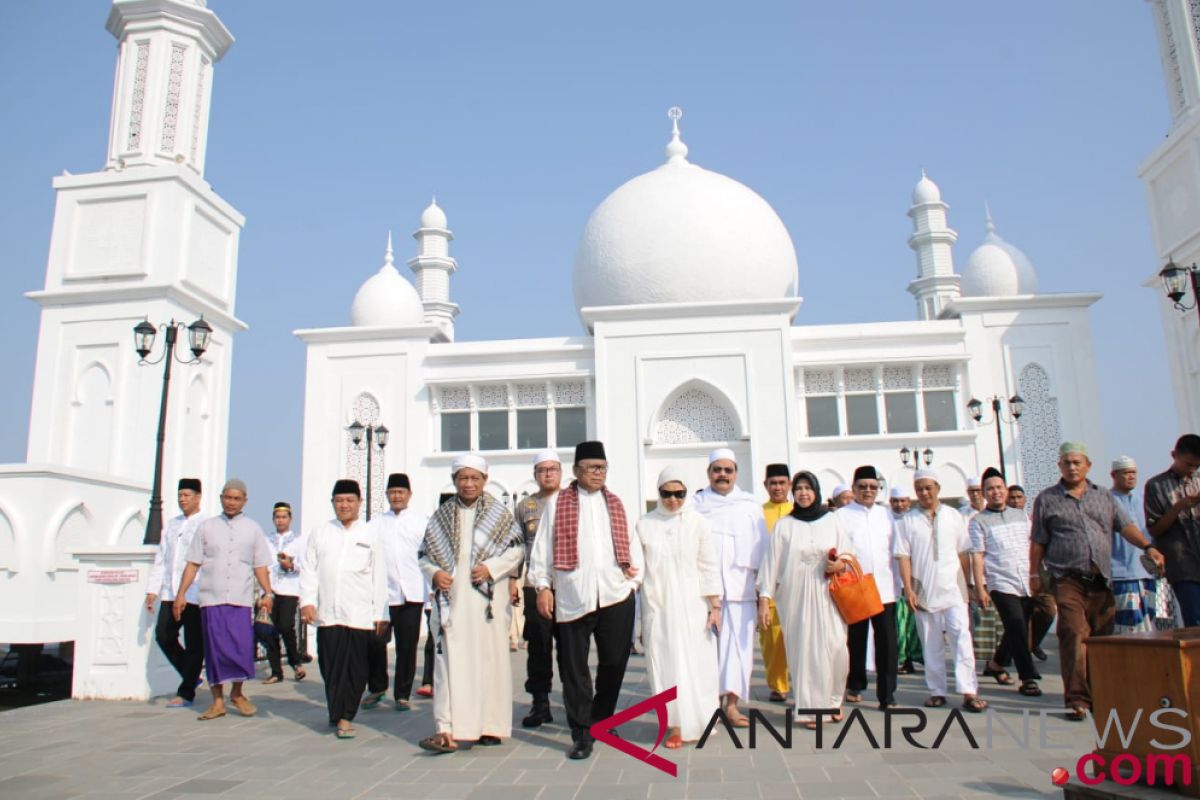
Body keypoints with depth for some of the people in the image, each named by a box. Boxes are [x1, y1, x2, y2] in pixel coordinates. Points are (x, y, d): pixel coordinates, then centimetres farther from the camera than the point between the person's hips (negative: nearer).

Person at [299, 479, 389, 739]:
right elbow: (309, 569, 10)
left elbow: (379, 576, 6)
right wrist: (307, 601, -4)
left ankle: (344, 716, 8)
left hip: (360, 615, -1)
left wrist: (380, 613, 1)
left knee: (355, 668, -3)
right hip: (327, 613, 1)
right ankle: (339, 714, 19)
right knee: (330, 667, 3)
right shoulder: (320, 533, 14)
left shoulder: (371, 534, 9)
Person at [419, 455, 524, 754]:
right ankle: (448, 731, -7)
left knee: (490, 659, 3)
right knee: (450, 660, -5)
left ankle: (491, 726, 15)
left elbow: (517, 549, 2)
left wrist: (492, 567, -12)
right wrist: (434, 572, -7)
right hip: (452, 599, 1)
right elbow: (425, 554, 13)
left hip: (488, 598, -1)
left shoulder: (498, 513, 5)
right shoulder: (441, 515, 10)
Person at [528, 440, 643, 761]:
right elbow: (543, 546, 2)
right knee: (574, 668, 1)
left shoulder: (616, 504, 16)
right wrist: (543, 585, -5)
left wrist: (634, 579, 8)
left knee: (615, 662, 8)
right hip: (572, 598, -3)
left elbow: (632, 544, 16)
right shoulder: (557, 503, 6)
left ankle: (602, 719, 28)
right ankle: (582, 734, 11)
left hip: (616, 596, 3)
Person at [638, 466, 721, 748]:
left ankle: (697, 722, 17)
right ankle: (676, 725, 8)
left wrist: (715, 605, -1)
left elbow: (709, 567, 2)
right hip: (657, 607, 1)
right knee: (665, 665, 1)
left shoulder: (698, 523, 0)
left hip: (691, 606, -1)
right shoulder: (645, 524, 2)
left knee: (696, 663, 2)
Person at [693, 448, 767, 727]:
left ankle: (731, 703, 6)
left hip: (740, 587, 1)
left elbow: (761, 548, 10)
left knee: (738, 645, -1)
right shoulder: (696, 505, 7)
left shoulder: (750, 506, 11)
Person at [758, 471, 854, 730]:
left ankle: (833, 700, 15)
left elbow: (849, 553, 12)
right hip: (795, 596, -1)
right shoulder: (784, 525, 5)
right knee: (803, 650, -1)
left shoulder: (832, 520, 8)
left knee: (834, 647, -7)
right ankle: (810, 708, 9)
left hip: (827, 595, 1)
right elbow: (771, 562, 2)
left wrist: (841, 564, -10)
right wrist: (765, 597, -4)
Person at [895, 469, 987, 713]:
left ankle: (969, 691, -7)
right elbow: (903, 556, -2)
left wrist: (967, 585, 7)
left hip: (953, 588, 0)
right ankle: (937, 691, 16)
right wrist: (908, 589, -9)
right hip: (924, 590, 0)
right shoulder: (907, 521, 1)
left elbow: (962, 553, 9)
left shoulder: (954, 517, 6)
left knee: (961, 636, -9)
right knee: (931, 643, 7)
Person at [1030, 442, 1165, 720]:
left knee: (1103, 639, 5)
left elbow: (1126, 525, 7)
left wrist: (1147, 546, -10)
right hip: (1068, 581, -3)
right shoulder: (1047, 499, 8)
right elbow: (1038, 543, 7)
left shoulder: (1104, 497, 17)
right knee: (1074, 637, -10)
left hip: (1101, 581, 3)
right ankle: (1077, 699, -7)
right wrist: (1035, 574, 3)